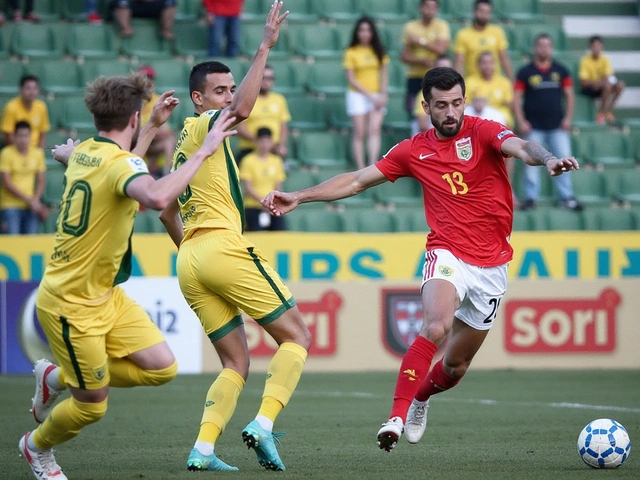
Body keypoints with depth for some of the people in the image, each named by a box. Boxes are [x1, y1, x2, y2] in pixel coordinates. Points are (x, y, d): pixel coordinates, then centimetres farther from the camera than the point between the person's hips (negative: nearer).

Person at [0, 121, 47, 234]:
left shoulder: (37, 153, 6)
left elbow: (41, 180, 10)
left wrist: (36, 199, -7)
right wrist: (28, 199, -13)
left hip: (31, 206, 4)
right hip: (11, 206, -4)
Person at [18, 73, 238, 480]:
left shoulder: (85, 152, 4)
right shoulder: (118, 162, -24)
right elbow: (157, 197, -47)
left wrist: (154, 127, 31)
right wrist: (204, 151, -38)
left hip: (104, 295, 9)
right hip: (71, 305, -9)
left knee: (162, 367, 2)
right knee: (93, 405, 4)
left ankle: (57, 378, 21)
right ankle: (37, 447, 35)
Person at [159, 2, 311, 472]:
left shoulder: (182, 146, 24)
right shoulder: (204, 125, -1)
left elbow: (167, 212, 31)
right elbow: (241, 109, -24)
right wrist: (265, 48, -24)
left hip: (190, 261, 8)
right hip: (224, 247, -8)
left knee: (236, 364, 9)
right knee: (296, 335, -1)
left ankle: (203, 448, -8)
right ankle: (263, 424, -17)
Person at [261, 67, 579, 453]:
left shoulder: (483, 132, -4)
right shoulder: (415, 151, 3)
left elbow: (520, 147, -25)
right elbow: (357, 181, 9)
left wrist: (547, 159, -48)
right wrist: (299, 197, 3)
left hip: (492, 267, 0)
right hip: (448, 255, 0)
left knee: (457, 366, 12)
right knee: (435, 327, -32)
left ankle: (421, 396, 46)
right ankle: (398, 417, -32)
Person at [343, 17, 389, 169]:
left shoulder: (378, 51, 8)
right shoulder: (351, 53, -2)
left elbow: (384, 74, 10)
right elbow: (351, 79, -5)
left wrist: (383, 95, -5)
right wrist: (370, 95, -10)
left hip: (377, 96, 2)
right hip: (357, 95, -2)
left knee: (374, 130, -12)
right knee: (359, 133, -4)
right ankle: (361, 169, -3)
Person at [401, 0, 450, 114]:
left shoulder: (441, 26, 0)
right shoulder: (410, 27, 3)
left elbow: (441, 49, -13)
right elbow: (404, 56, 1)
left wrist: (421, 41, -14)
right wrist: (423, 61, -15)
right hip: (415, 76, 1)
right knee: (413, 111, -2)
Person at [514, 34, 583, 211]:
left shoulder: (561, 70, 7)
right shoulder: (526, 72, 1)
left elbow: (569, 95, 10)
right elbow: (516, 98, 0)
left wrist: (568, 117, 0)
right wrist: (521, 121, -8)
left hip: (557, 126, 2)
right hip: (534, 127, -2)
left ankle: (566, 197, 5)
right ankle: (531, 197, 6)